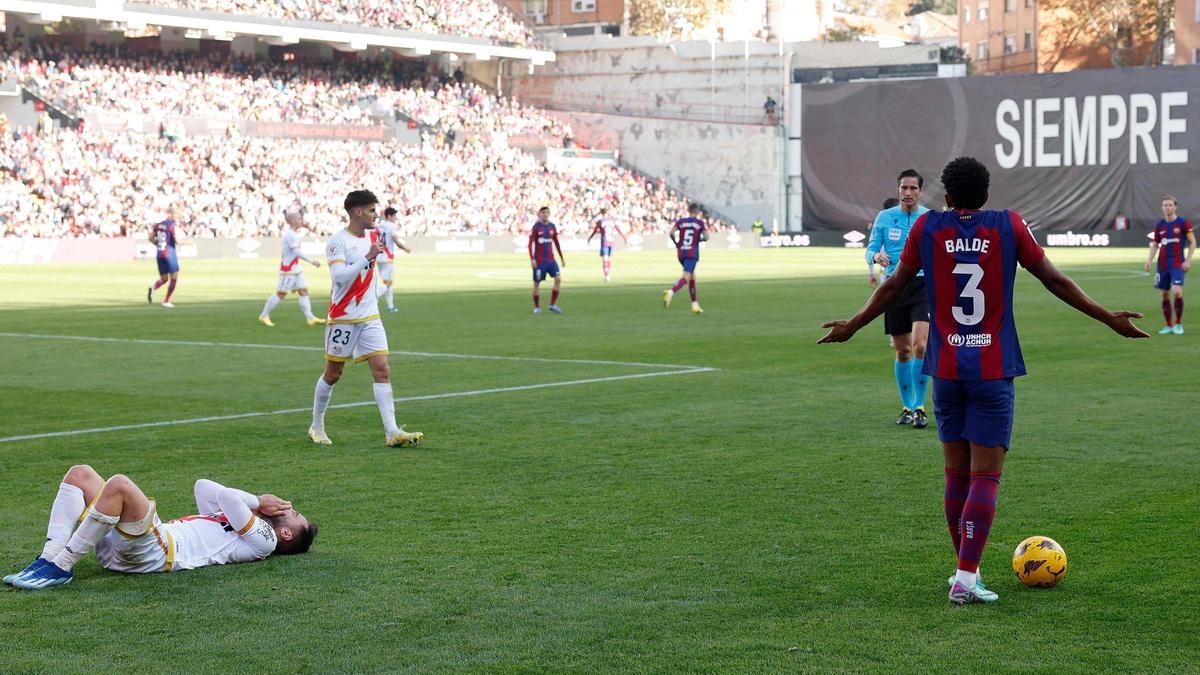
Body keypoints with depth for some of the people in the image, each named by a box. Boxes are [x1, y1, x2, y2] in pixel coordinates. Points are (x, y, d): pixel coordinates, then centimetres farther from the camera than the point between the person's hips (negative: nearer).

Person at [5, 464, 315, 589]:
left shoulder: (263, 538, 1)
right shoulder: (234, 521, 30)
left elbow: (227, 497, -10)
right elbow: (203, 486, 33)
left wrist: (257, 503, 11)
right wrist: (258, 502, 26)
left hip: (157, 551, -10)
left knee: (119, 484, -32)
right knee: (79, 474, 5)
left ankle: (60, 567, -24)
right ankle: (51, 555, -13)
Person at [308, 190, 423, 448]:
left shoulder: (370, 238, 11)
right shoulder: (337, 242, -13)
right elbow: (339, 277, -26)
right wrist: (368, 257, -28)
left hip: (370, 318, 6)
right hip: (343, 318, -6)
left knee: (382, 370, -7)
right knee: (333, 374, 7)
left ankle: (392, 432, -14)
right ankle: (316, 427, 25)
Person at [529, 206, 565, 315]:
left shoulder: (552, 227, 7)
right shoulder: (536, 227, -6)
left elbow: (556, 243, 16)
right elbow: (530, 244, -8)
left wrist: (562, 258, 16)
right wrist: (532, 259, -17)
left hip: (551, 259, 4)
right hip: (539, 260, -4)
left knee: (558, 279, -9)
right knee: (537, 283, 1)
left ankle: (553, 305, 0)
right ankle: (537, 307, 16)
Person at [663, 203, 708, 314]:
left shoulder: (680, 221, 6)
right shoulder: (700, 223, 1)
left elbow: (671, 233, -8)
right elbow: (706, 237, -6)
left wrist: (676, 244, 7)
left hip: (681, 253, 5)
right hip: (692, 254, -5)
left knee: (692, 277, 19)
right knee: (686, 277, -15)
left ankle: (695, 305, 21)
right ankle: (670, 292, -43)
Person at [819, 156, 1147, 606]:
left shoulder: (927, 227, 3)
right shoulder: (1009, 226, -1)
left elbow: (893, 286, 10)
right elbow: (1055, 281, 3)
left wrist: (852, 327, 24)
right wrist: (1110, 319, 13)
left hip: (946, 369, 2)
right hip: (993, 369, -2)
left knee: (957, 474, 13)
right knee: (986, 476, -2)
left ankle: (965, 569, 22)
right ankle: (966, 578, -10)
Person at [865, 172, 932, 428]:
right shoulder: (884, 217, 7)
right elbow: (870, 250, 7)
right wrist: (876, 256, -16)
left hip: (923, 285, -2)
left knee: (920, 345, -19)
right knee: (902, 351, 8)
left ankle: (920, 407, -12)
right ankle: (907, 407, 22)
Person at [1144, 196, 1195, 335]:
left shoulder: (1183, 223, -4)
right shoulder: (1159, 226, 8)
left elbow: (1192, 242, -1)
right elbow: (1155, 245, 15)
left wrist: (1188, 260, -9)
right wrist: (1149, 260, 0)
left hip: (1178, 264, -5)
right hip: (1163, 265, 5)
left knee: (1177, 292, -19)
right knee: (1164, 295, 6)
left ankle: (1178, 323, -3)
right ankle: (1169, 326, 16)